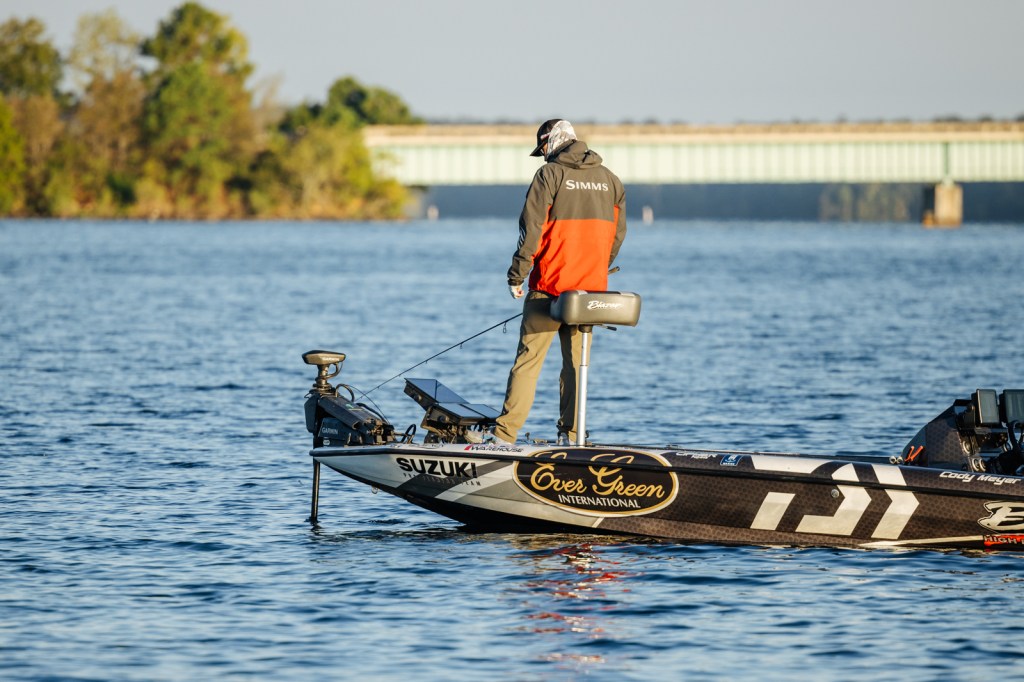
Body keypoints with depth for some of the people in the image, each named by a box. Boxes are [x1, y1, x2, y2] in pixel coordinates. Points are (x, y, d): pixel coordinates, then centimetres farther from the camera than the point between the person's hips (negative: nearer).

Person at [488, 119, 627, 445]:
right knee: (577, 362, 10)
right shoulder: (609, 179, 10)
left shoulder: (550, 175, -6)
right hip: (592, 289, 5)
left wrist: (516, 275, -3)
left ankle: (504, 434, -6)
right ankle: (570, 436, 9)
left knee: (528, 360, -4)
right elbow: (617, 233, 14)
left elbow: (531, 229, -9)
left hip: (550, 286, -5)